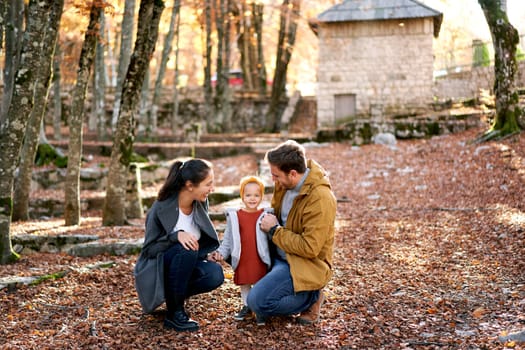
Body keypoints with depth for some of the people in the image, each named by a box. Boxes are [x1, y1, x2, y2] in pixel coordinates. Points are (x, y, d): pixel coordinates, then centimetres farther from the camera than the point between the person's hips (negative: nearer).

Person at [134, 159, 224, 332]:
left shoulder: (200, 203, -4)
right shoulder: (162, 207, -21)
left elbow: (206, 239, 12)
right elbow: (149, 249, -17)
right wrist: (176, 236, -34)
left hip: (184, 267, 5)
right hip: (155, 270, -5)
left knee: (215, 274, -25)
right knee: (186, 250, -34)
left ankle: (175, 295, 1)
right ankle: (174, 313, -20)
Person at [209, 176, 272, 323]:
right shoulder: (234, 216, 5)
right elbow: (228, 238, 7)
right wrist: (221, 252, -1)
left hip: (261, 260, -2)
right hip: (242, 260, 2)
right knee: (244, 283, 14)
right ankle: (246, 306, 30)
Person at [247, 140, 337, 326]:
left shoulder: (320, 199, -26)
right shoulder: (286, 183, -2)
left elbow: (309, 248, -26)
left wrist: (274, 230, -18)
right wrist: (267, 223, -2)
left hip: (304, 266, -9)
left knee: (258, 302, -21)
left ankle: (311, 298, 2)